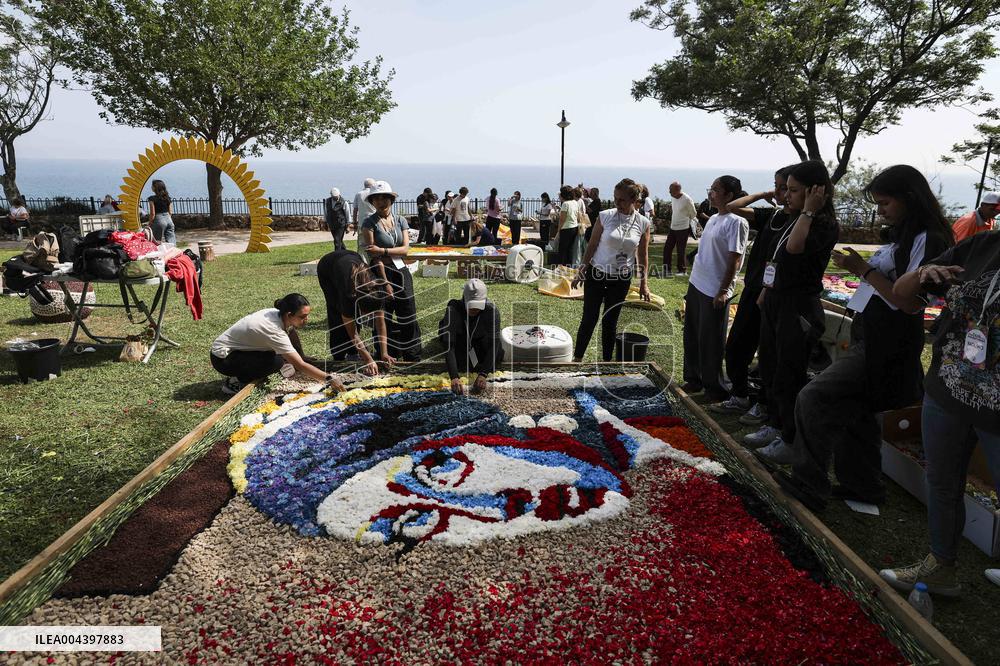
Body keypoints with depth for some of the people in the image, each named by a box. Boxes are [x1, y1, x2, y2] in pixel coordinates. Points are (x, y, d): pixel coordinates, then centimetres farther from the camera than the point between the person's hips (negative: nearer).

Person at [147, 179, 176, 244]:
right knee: (171, 242, 2)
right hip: (169, 220, 5)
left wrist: (150, 224, -1)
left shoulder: (152, 199, -8)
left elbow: (152, 213, -10)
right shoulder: (168, 198, 8)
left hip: (159, 220, -5)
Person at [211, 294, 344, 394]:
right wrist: (329, 378, -31)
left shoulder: (276, 313, -11)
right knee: (276, 361, -29)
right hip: (222, 358, -8)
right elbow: (300, 365, -31)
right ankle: (235, 382, -9)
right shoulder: (274, 331, -32)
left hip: (237, 345, 8)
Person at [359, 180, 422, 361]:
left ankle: (413, 358, 16)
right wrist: (384, 281, -18)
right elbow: (372, 256, -12)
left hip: (402, 272, 4)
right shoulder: (369, 222, -5)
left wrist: (382, 251, -17)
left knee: (408, 317, 6)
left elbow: (405, 249, -3)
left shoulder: (400, 221, 8)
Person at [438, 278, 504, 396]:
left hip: (480, 338, 1)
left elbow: (494, 343, -39)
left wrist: (483, 375, -50)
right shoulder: (453, 310, -38)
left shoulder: (492, 311, -35)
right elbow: (449, 346, -43)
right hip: (459, 338, -1)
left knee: (498, 355, -19)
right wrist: (454, 377, -55)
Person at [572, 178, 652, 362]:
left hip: (622, 279, 2)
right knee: (589, 318, 2)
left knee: (610, 321, 11)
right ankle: (577, 358, 15)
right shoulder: (605, 216, -9)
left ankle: (607, 362, 24)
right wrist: (581, 272, -3)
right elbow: (592, 245, -2)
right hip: (597, 274, -1)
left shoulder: (643, 223, -4)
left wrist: (643, 283, 5)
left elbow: (642, 255, 4)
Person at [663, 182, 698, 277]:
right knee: (667, 248, 5)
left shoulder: (687, 199, -17)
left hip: (683, 229, -7)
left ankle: (682, 270, 11)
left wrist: (687, 222, 9)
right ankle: (667, 270, 14)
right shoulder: (673, 198, 3)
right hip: (673, 228, 7)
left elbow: (693, 214, -3)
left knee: (681, 250, -2)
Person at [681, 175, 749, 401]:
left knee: (711, 342, 0)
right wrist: (691, 286, 18)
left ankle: (716, 388, 15)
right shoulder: (714, 219, 12)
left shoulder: (736, 222, -14)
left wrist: (723, 291, -20)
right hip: (696, 285, 9)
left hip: (715, 292, -9)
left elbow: (734, 260, -17)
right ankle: (694, 379, 31)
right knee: (691, 336, 16)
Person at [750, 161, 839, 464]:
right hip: (775, 302, 9)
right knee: (770, 368, 16)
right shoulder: (793, 220, 12)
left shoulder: (825, 225, -13)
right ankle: (775, 426, 32)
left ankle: (792, 441, 13)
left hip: (799, 308, -9)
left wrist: (808, 210, -21)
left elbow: (795, 247, -31)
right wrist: (766, 292, 19)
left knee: (788, 376, -1)